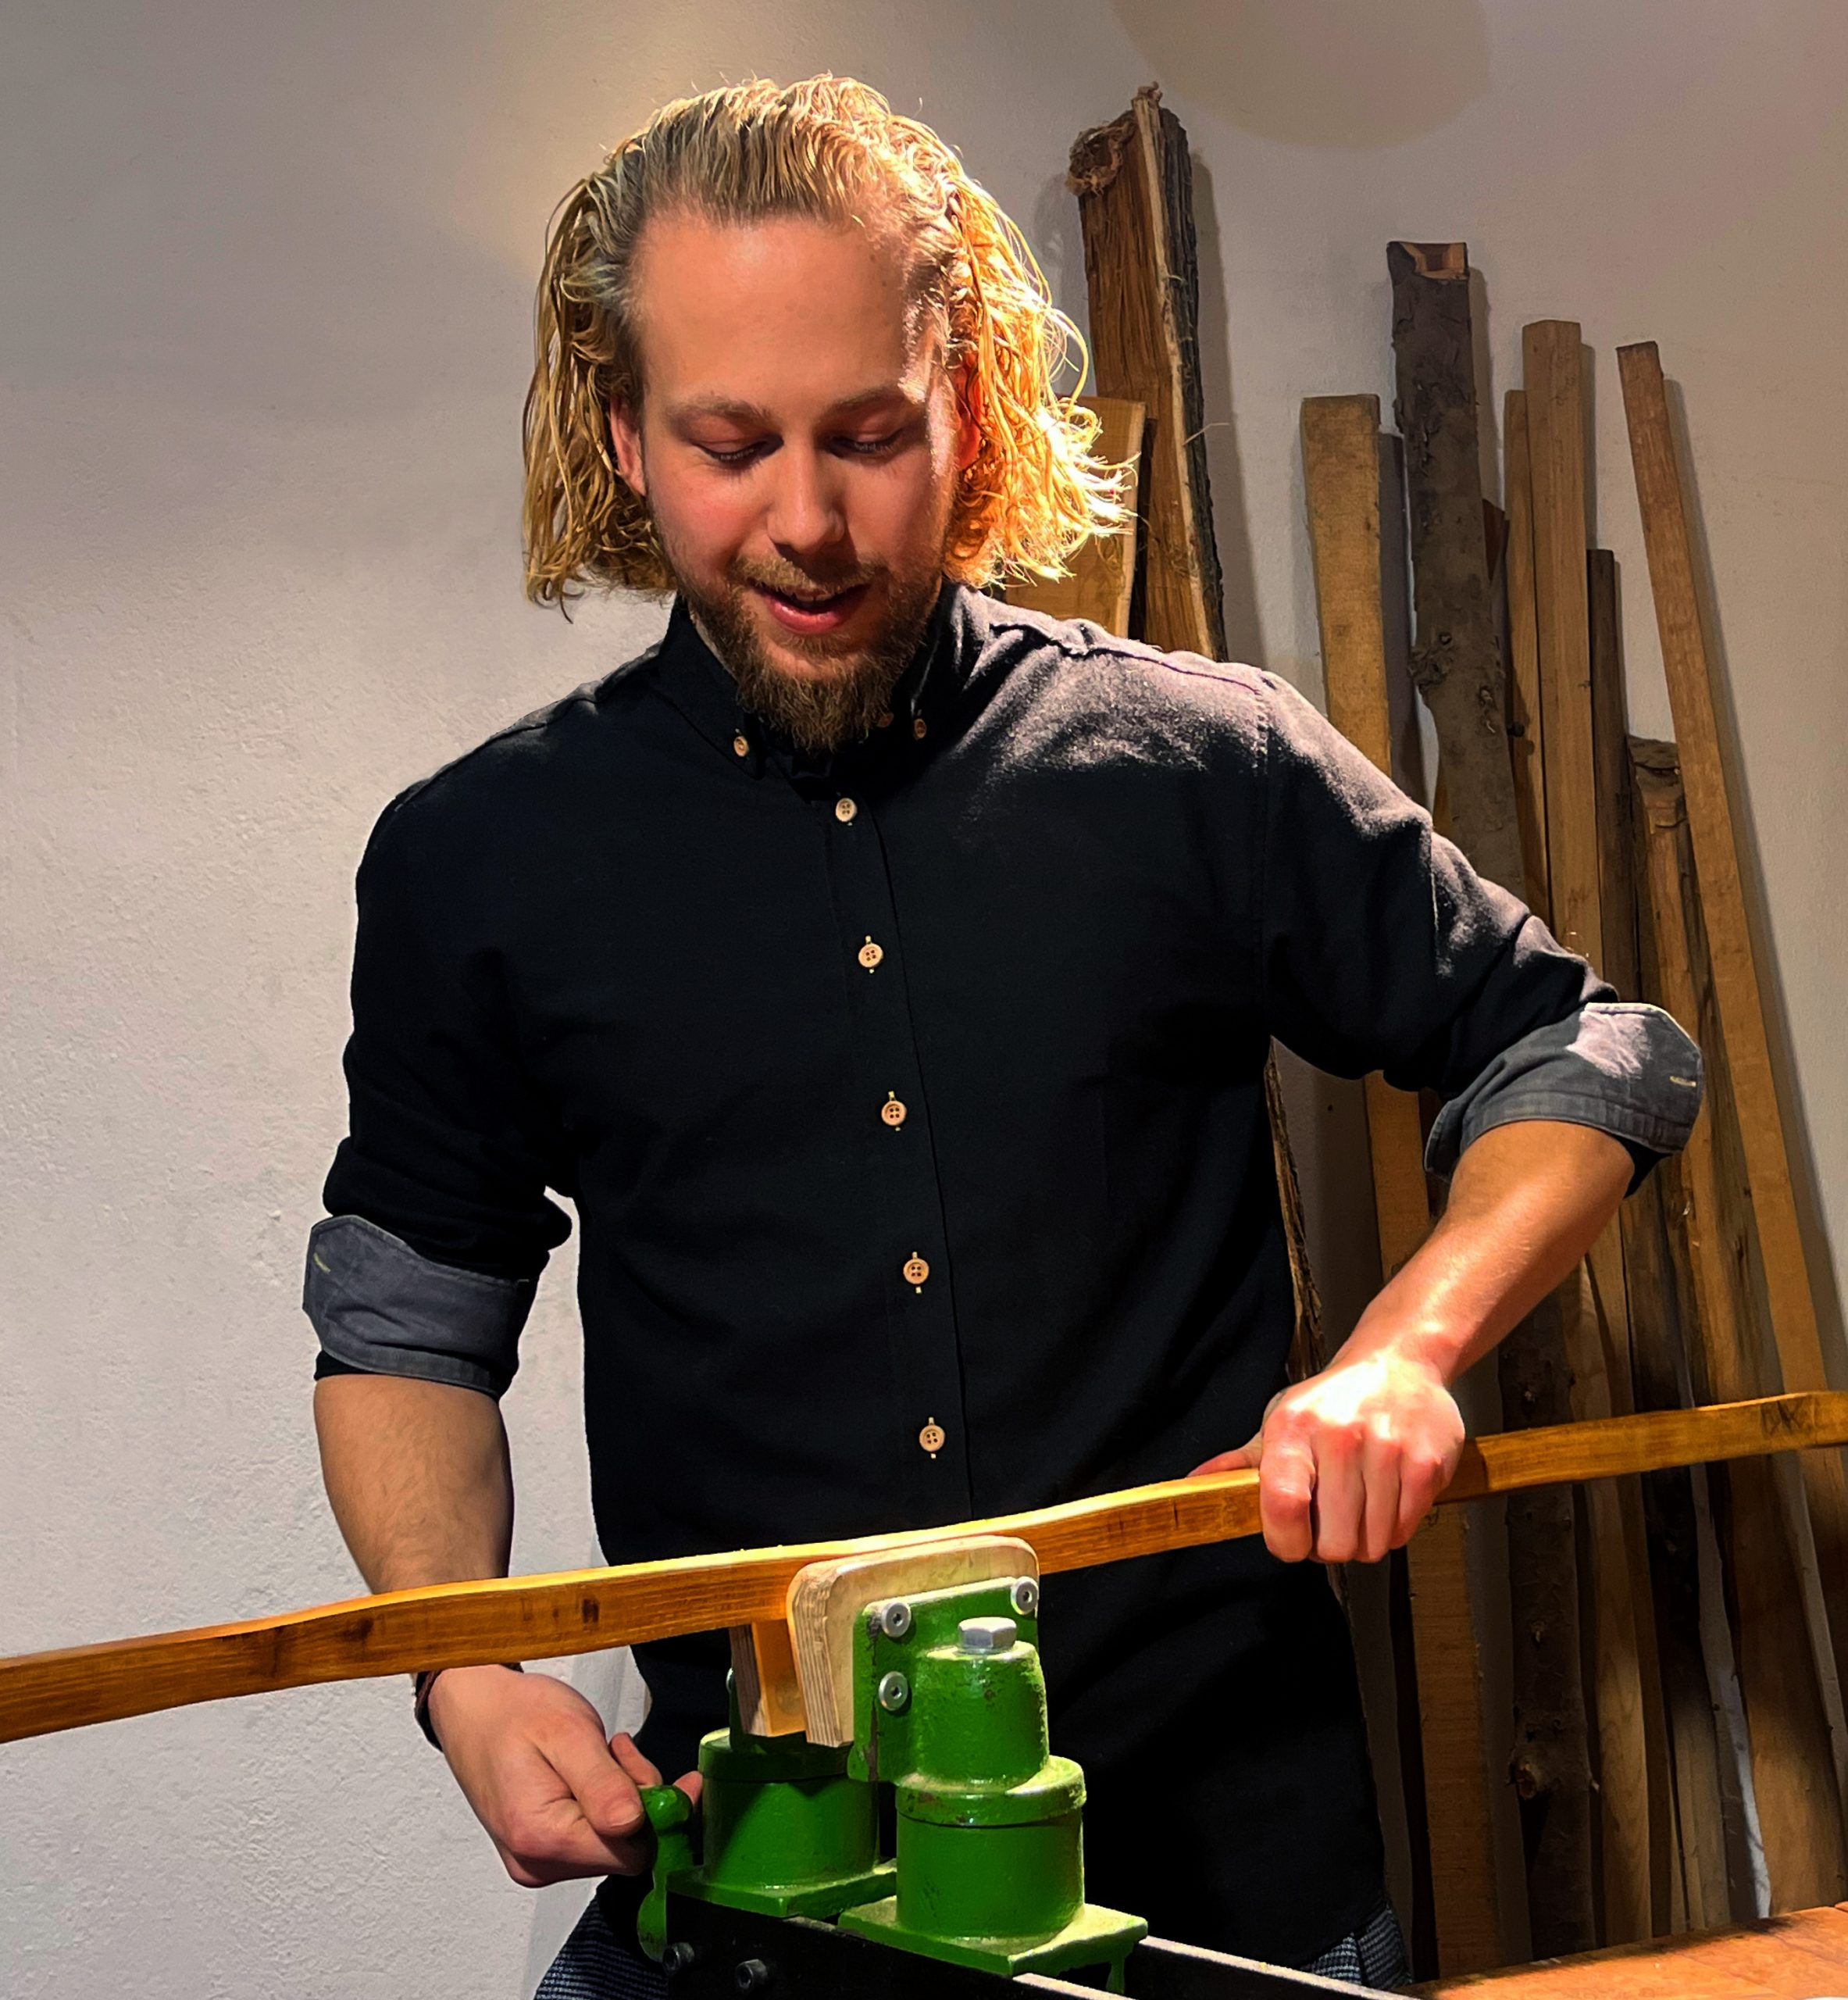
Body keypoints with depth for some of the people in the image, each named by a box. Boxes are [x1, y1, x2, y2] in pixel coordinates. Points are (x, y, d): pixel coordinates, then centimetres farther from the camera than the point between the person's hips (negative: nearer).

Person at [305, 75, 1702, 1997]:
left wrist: (1406, 1348, -12)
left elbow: (1584, 1047, 5)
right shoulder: (475, 861, 0)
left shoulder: (1207, 763, -4)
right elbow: (406, 1316, 8)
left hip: (1231, 1827, 0)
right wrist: (467, 1677, -7)